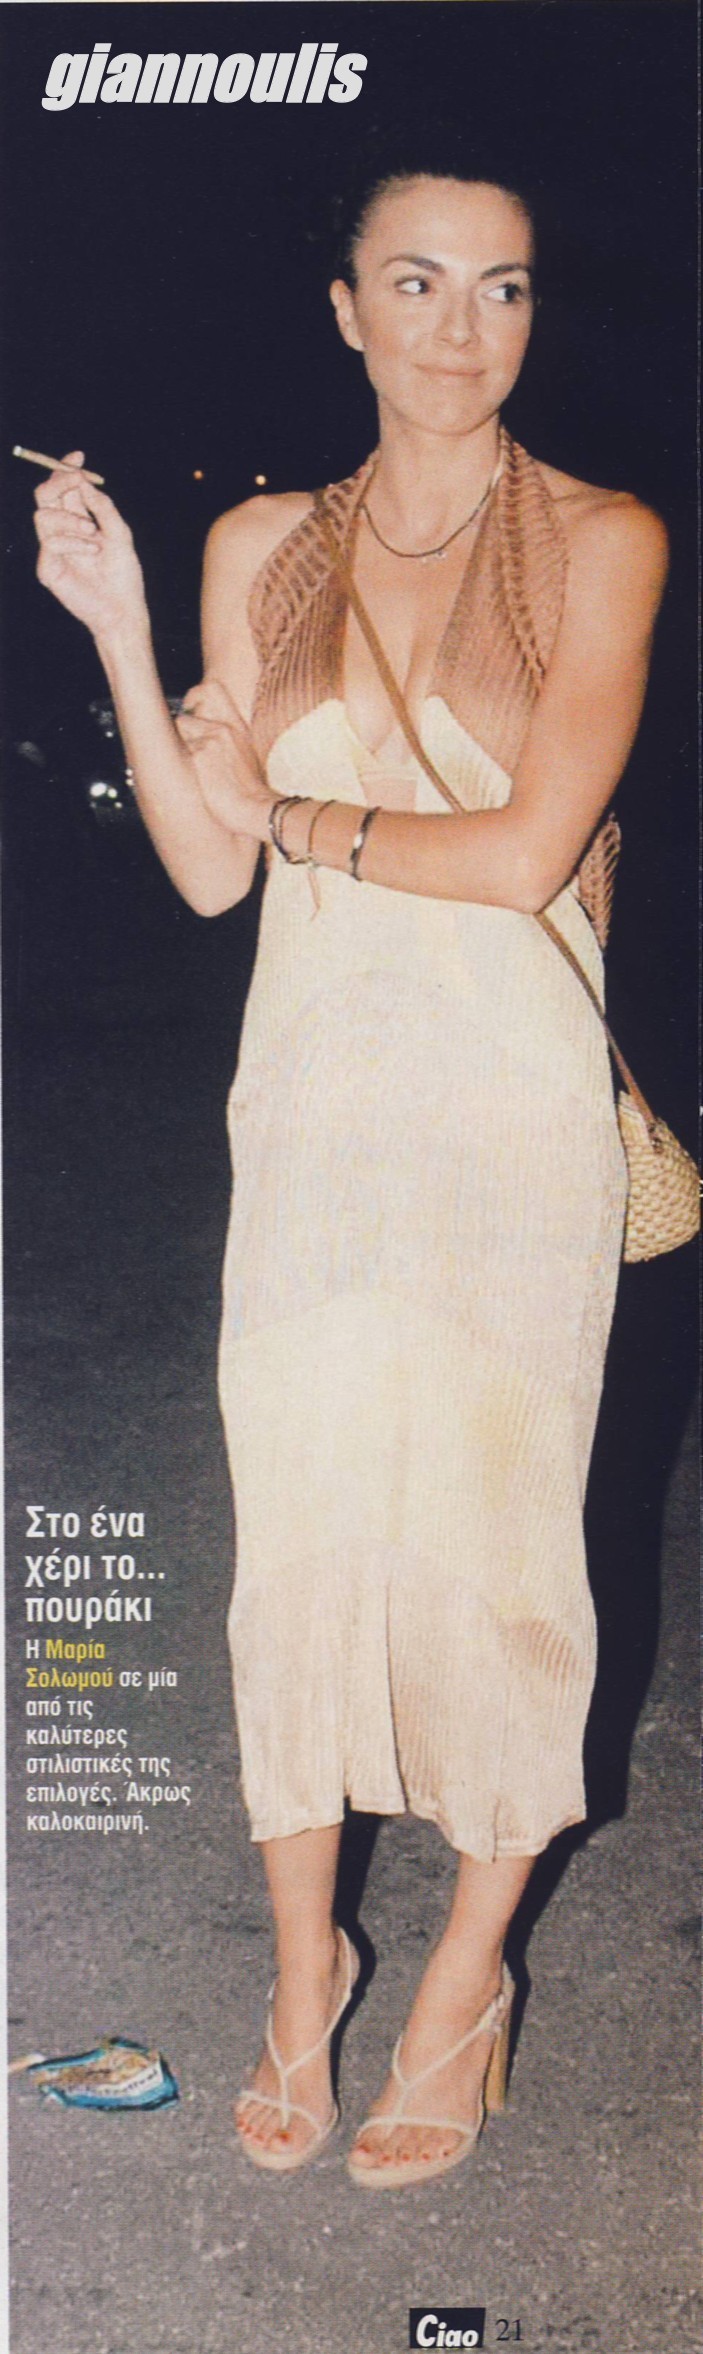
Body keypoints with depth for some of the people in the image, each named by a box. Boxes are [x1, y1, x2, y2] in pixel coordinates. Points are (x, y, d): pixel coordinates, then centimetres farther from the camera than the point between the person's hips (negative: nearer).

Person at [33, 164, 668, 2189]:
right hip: (313, 1096, 3)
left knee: (490, 1540, 5)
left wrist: (306, 819, -3)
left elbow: (524, 854, -12)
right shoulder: (261, 549, 6)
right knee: (295, 1531, 8)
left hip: (512, 1111, -2)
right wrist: (118, 631, -6)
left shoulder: (603, 545, -3)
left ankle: (469, 1979, 26)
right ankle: (305, 1963, 29)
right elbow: (209, 870, 1)